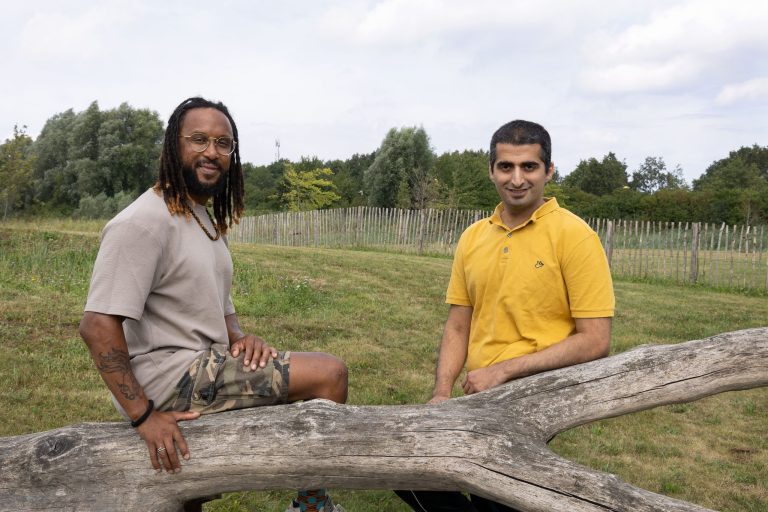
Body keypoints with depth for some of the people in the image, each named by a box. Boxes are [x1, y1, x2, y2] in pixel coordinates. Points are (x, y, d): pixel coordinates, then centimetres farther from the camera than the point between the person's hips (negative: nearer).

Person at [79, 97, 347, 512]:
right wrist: (143, 415, -25)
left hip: (205, 370, 9)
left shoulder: (208, 220, 14)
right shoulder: (144, 221, -17)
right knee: (329, 374, -13)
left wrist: (239, 337, 1)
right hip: (168, 379, -9)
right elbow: (98, 325, -23)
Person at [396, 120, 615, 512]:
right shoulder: (472, 238, 6)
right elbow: (457, 328, 9)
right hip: (481, 398, 5)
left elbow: (595, 342, -14)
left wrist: (504, 369, -16)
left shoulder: (574, 236, -10)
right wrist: (441, 393, -6)